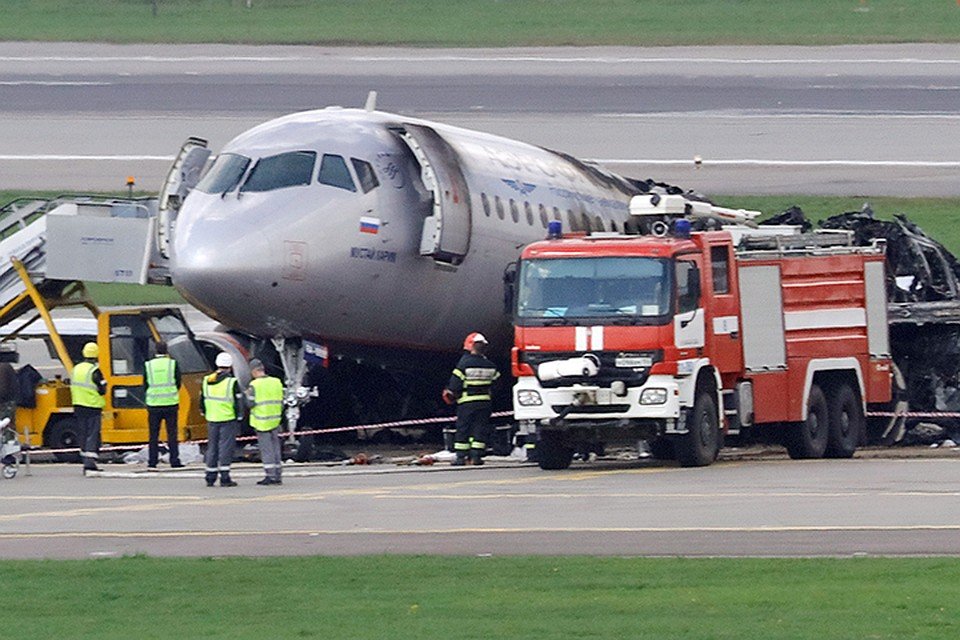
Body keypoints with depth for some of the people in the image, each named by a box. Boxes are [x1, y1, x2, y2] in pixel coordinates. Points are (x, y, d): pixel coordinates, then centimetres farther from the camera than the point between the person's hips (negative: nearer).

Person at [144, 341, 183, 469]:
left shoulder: (148, 365, -1)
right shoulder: (173, 364, -3)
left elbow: (145, 384, 5)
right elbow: (178, 383, 2)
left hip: (154, 404, 1)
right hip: (170, 403, -1)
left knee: (154, 434, 5)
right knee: (172, 433, 4)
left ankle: (152, 462, 2)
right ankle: (174, 460, 2)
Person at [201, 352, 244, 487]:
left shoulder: (206, 381, 5)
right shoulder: (232, 382, -11)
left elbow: (202, 401, 13)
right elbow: (238, 403, -10)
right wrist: (239, 419, -2)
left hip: (212, 420, 5)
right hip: (228, 420, -5)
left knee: (212, 447, 12)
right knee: (226, 447, -2)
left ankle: (210, 478, 15)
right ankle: (224, 478, -5)